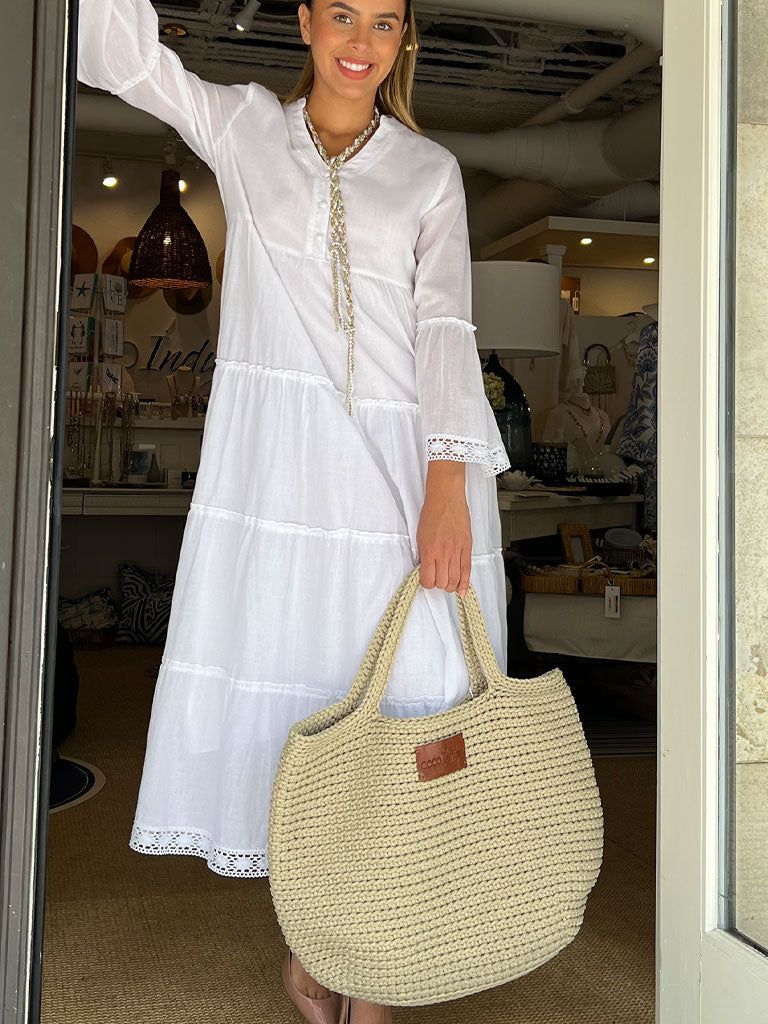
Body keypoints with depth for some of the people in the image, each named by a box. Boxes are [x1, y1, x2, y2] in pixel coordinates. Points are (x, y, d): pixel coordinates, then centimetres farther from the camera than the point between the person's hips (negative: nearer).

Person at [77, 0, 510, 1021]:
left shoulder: (431, 172, 11)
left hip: (399, 465, 0)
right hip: (276, 460, 1)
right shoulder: (244, 125, 14)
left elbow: (445, 324, 0)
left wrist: (448, 481, -12)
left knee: (402, 688, -2)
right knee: (288, 678, 2)